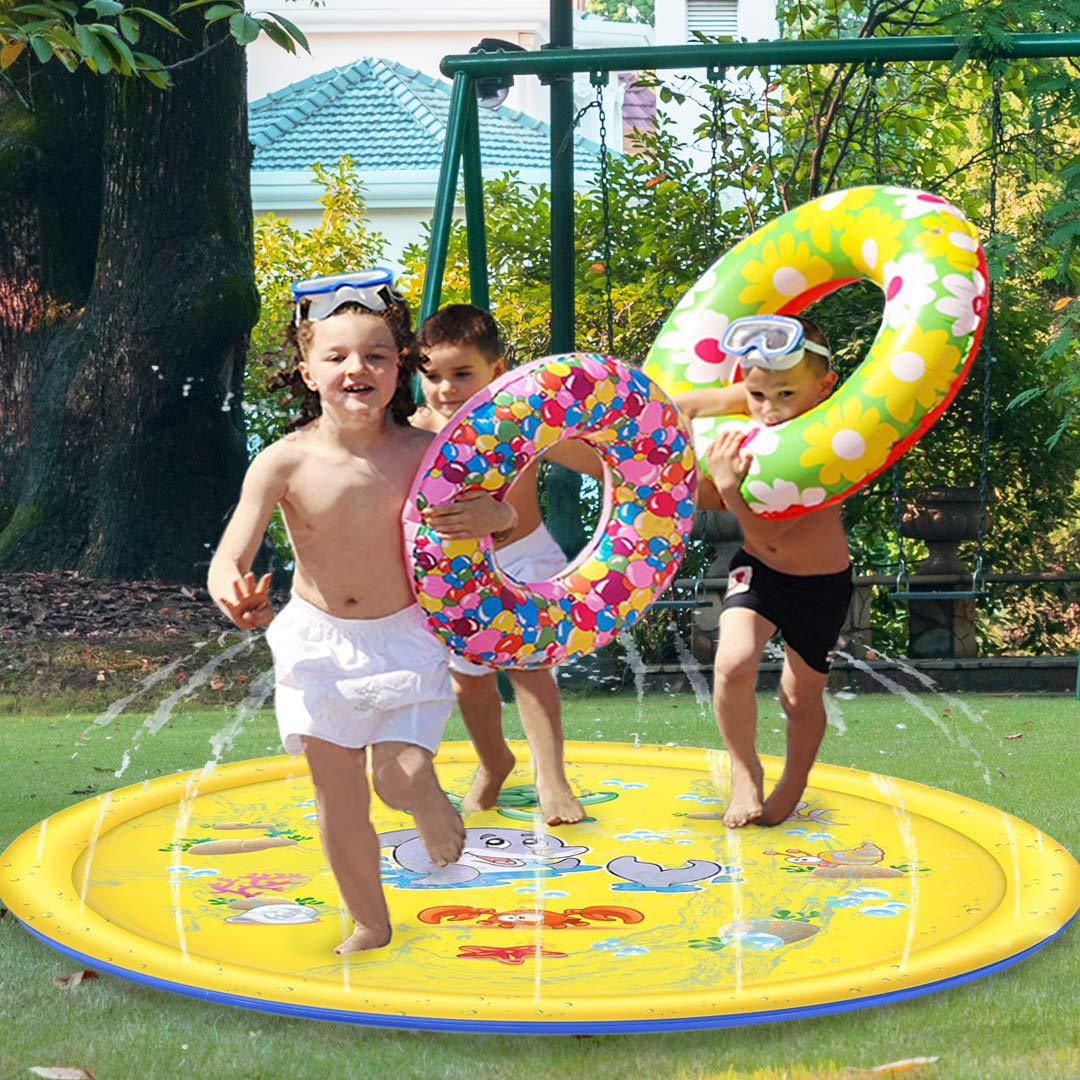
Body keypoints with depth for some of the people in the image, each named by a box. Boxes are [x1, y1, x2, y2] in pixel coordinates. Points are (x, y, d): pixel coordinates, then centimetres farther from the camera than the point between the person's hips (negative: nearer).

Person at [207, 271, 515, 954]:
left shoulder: (425, 453, -13)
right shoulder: (286, 463, -16)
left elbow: (504, 515, -2)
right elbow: (232, 555, -23)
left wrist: (480, 514, -26)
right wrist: (235, 594, -47)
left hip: (405, 638, 0)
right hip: (318, 641, 1)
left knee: (402, 778, -14)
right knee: (339, 801, 7)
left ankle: (433, 807, 24)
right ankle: (370, 925, 28)